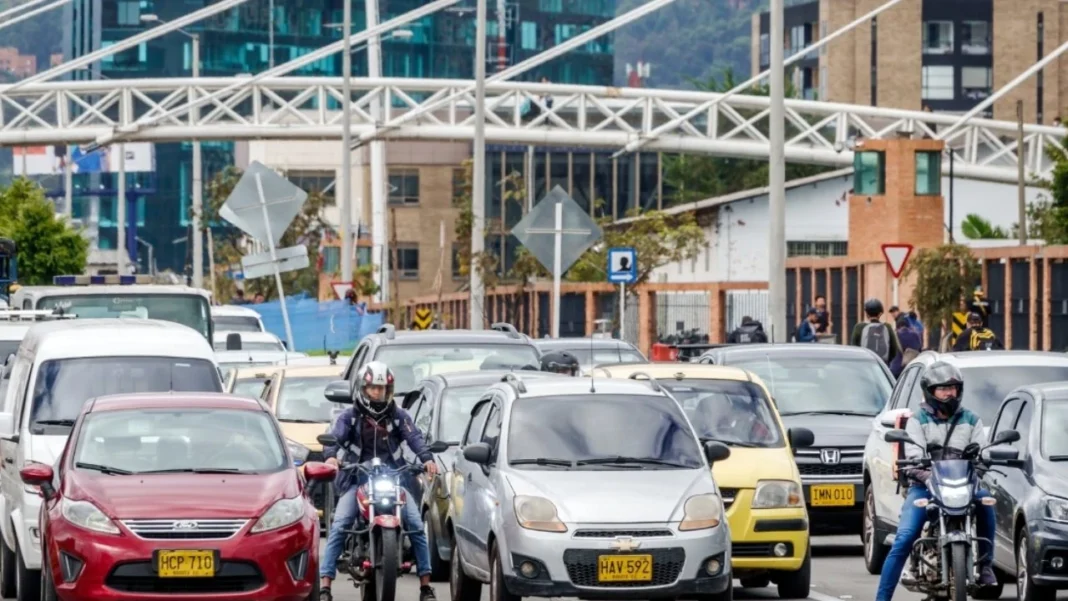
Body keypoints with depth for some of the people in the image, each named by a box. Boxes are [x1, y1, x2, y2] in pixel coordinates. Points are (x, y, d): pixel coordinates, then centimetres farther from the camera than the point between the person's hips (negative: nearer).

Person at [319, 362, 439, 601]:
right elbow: (334, 436, -9)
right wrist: (330, 455, -32)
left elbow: (414, 437, -5)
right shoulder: (350, 416, 6)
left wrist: (427, 458, -25)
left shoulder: (398, 416, 9)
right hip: (357, 479, -1)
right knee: (339, 527, -15)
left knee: (416, 525, -9)